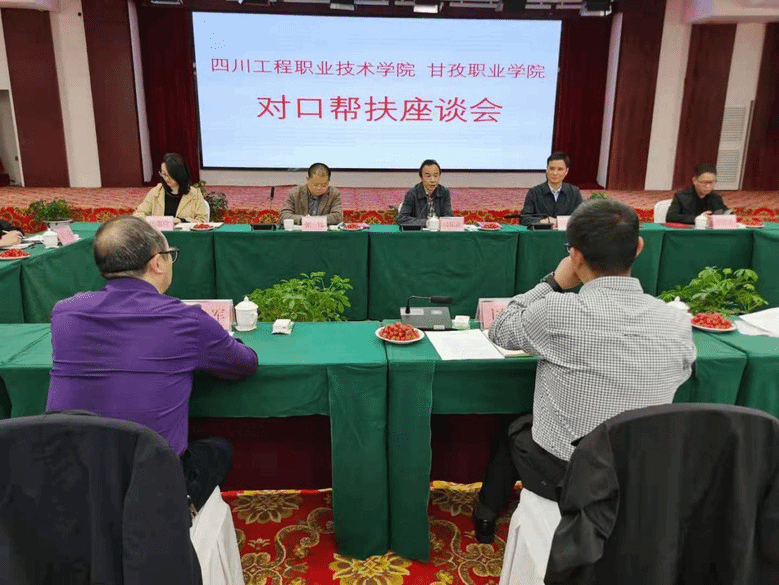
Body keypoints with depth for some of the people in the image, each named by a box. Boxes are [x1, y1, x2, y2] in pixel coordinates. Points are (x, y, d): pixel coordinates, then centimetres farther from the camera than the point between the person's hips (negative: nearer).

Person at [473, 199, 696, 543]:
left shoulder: (557, 311, -26)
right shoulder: (677, 323, -12)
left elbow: (500, 330, -6)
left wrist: (553, 282, -3)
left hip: (560, 477, -3)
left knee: (514, 429, 29)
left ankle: (486, 515, 51)